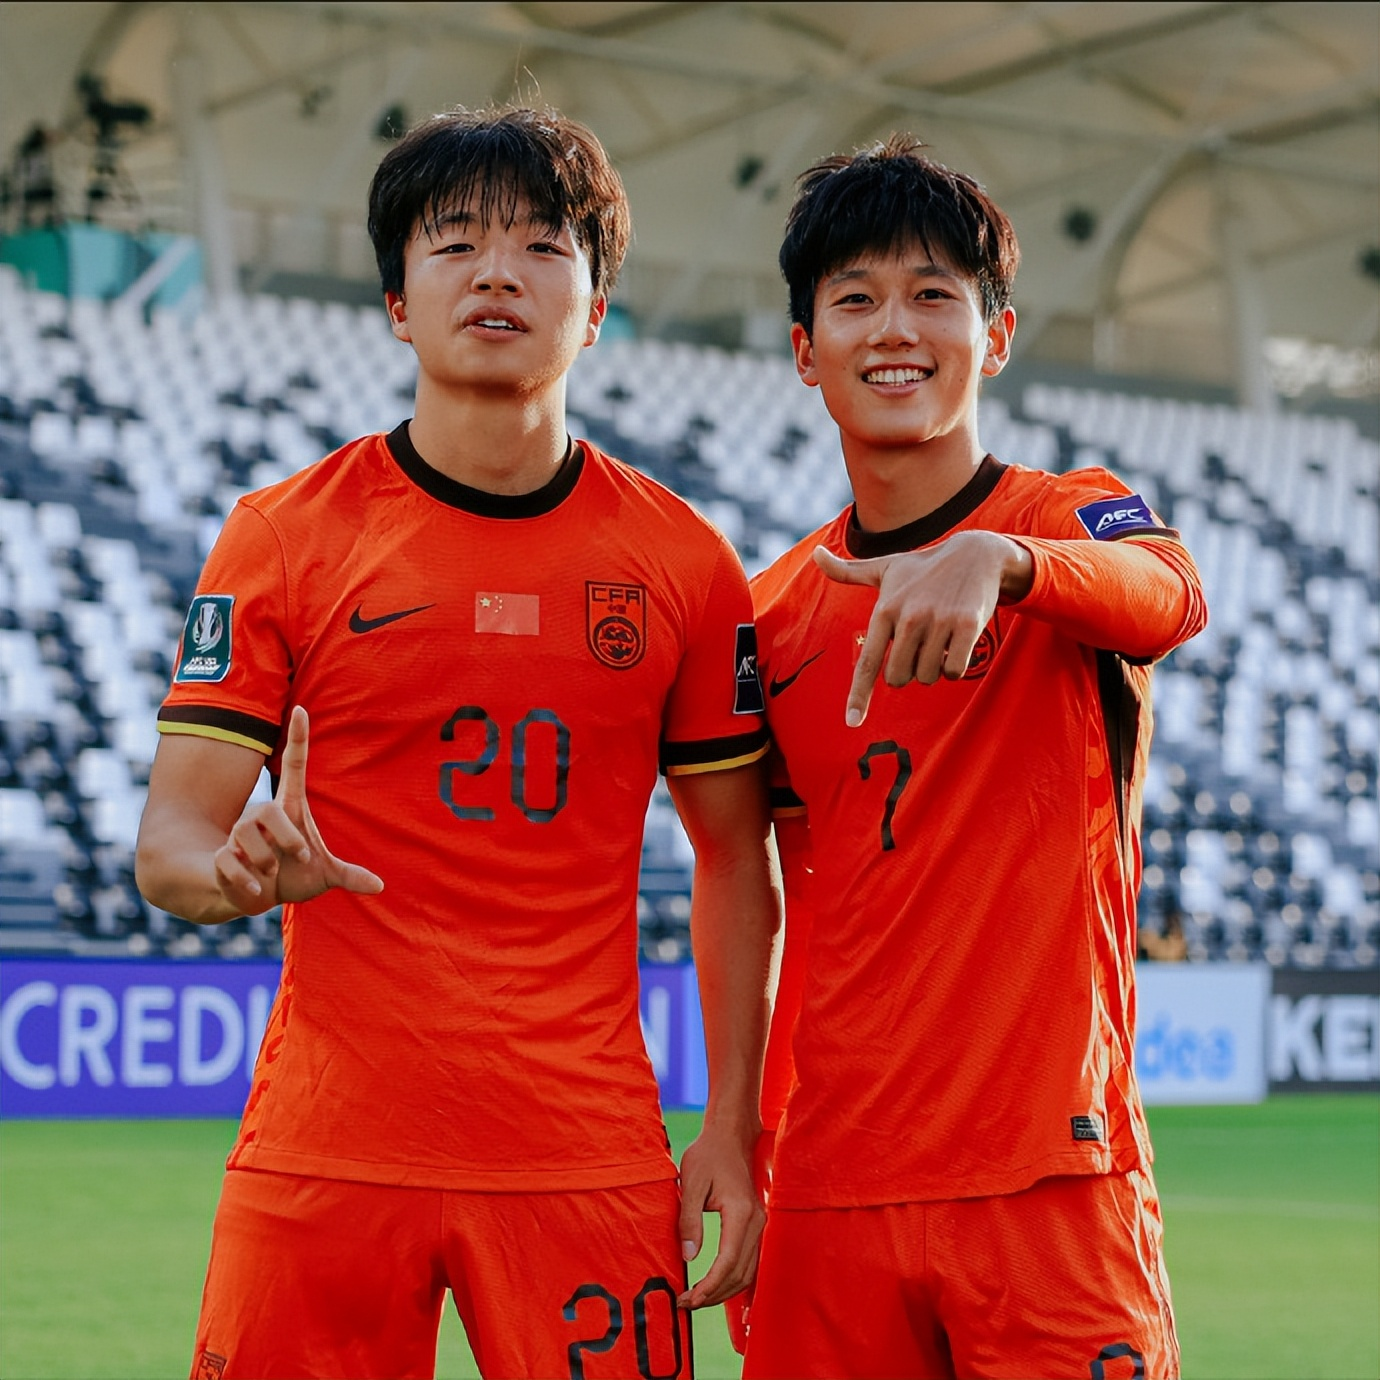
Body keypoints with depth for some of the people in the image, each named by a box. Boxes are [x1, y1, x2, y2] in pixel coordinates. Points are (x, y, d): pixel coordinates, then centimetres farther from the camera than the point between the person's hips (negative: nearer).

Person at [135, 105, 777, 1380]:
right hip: (322, 1161, -1)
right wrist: (242, 871, -24)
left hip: (590, 1164, 1)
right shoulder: (282, 535, 0)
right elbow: (171, 843, -1)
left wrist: (733, 1132, 4)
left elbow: (736, 855, 11)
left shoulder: (685, 560, 4)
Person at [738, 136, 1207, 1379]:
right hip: (829, 1188, 4)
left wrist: (993, 557, -45)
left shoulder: (1070, 517, -1)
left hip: (1047, 1181, -4)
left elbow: (1166, 596, -26)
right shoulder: (773, 611, 11)